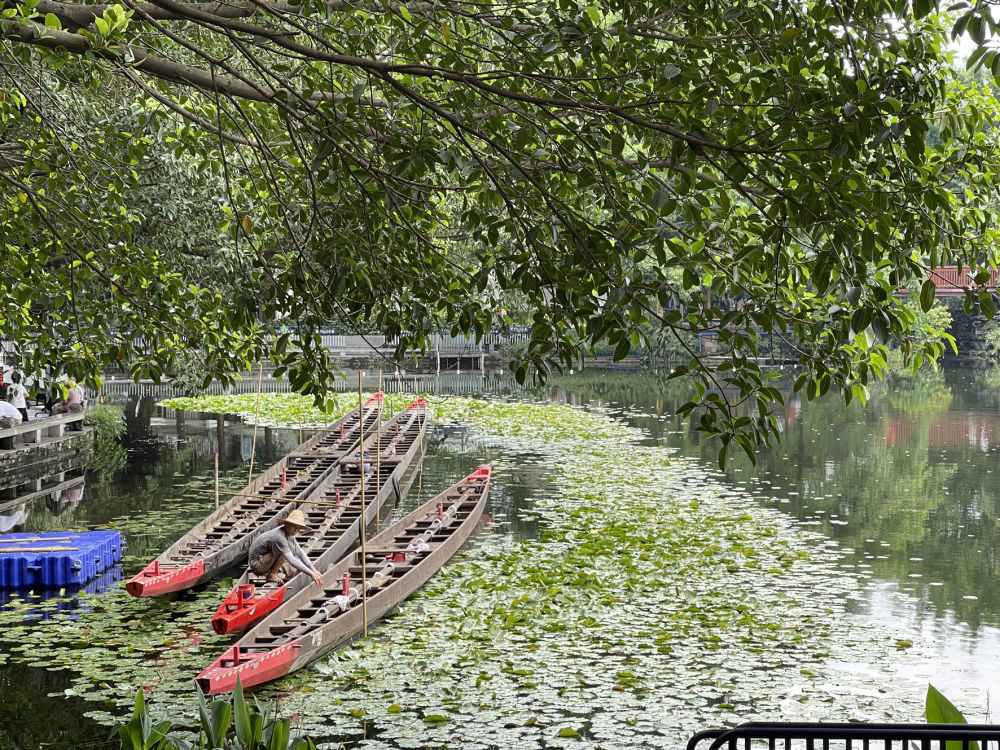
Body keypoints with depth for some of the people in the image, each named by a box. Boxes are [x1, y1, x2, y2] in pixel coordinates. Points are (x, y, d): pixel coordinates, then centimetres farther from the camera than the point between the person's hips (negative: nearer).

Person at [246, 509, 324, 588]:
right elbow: (291, 561, -36)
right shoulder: (279, 537, -29)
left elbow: (299, 552, 3)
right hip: (257, 565, -9)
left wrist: (313, 570, -5)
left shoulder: (289, 533, -1)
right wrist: (311, 574, -39)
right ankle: (272, 575, -17)